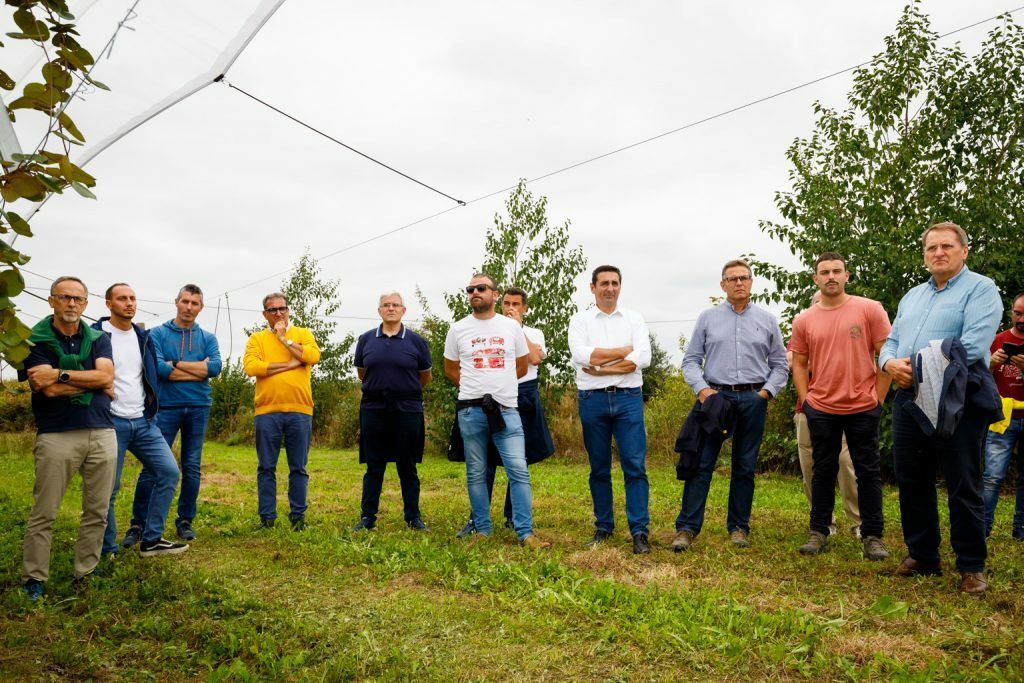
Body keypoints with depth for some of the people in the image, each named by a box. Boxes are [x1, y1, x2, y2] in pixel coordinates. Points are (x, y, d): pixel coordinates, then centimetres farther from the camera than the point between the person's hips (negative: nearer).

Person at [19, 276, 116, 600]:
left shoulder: (98, 339, 11)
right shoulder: (36, 340, 2)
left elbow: (107, 375, -7)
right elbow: (49, 389, -11)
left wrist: (60, 374, -13)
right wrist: (94, 383, -5)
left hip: (102, 433, 3)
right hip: (56, 436, -3)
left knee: (97, 512, 7)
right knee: (43, 513, 1)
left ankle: (85, 574, 18)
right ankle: (33, 579, 14)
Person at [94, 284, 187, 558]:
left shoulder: (143, 337, 13)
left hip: (143, 422, 6)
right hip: (110, 422, -5)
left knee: (169, 472, -1)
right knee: (108, 488, 1)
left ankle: (151, 540, 9)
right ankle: (108, 551, 16)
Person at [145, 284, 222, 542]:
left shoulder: (208, 338, 9)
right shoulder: (158, 334, 2)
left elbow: (216, 366, -10)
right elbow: (158, 368, -13)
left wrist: (176, 364, -10)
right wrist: (199, 370, -8)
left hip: (198, 407, 3)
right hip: (166, 407, -2)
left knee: (192, 467, 7)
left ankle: (185, 521, 18)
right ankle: (137, 523, 6)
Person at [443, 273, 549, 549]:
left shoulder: (511, 327, 6)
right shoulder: (458, 329, 5)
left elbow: (522, 366, 15)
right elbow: (450, 370, 15)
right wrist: (475, 389, 10)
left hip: (506, 409, 0)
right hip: (471, 410, 0)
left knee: (519, 471, -6)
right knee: (476, 473, 7)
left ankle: (526, 533, 0)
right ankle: (482, 530, 19)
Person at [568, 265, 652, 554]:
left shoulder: (634, 319, 8)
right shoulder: (580, 320, 6)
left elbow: (643, 358, -6)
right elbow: (581, 355, -12)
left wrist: (600, 368, -10)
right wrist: (625, 351, -9)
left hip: (628, 398, 0)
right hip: (592, 399, 0)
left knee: (635, 466, -5)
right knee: (599, 468, 8)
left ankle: (639, 532, 0)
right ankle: (603, 527, 20)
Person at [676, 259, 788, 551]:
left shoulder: (767, 320, 9)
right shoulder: (707, 318, 6)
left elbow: (780, 364, 11)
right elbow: (691, 360, 5)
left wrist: (766, 392, -4)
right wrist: (701, 388, -10)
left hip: (753, 400, 1)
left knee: (745, 467, 7)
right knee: (701, 463, -6)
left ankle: (739, 527, 17)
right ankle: (687, 528, -3)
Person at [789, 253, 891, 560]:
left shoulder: (870, 310, -3)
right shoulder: (804, 320, 4)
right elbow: (799, 364, 11)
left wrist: (878, 399, -4)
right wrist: (806, 400, 2)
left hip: (863, 408, -2)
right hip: (821, 409, 2)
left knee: (868, 471, 5)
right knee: (823, 471, 10)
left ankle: (872, 535, 15)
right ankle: (819, 532, 19)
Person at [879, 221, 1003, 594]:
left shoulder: (980, 289, -2)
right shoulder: (912, 296, 19)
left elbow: (973, 346, -17)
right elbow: (891, 342, 17)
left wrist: (922, 369, -16)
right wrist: (890, 363, -7)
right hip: (908, 399, 7)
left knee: (963, 488, 0)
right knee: (911, 482, 12)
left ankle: (971, 567, 13)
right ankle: (922, 556, 25)